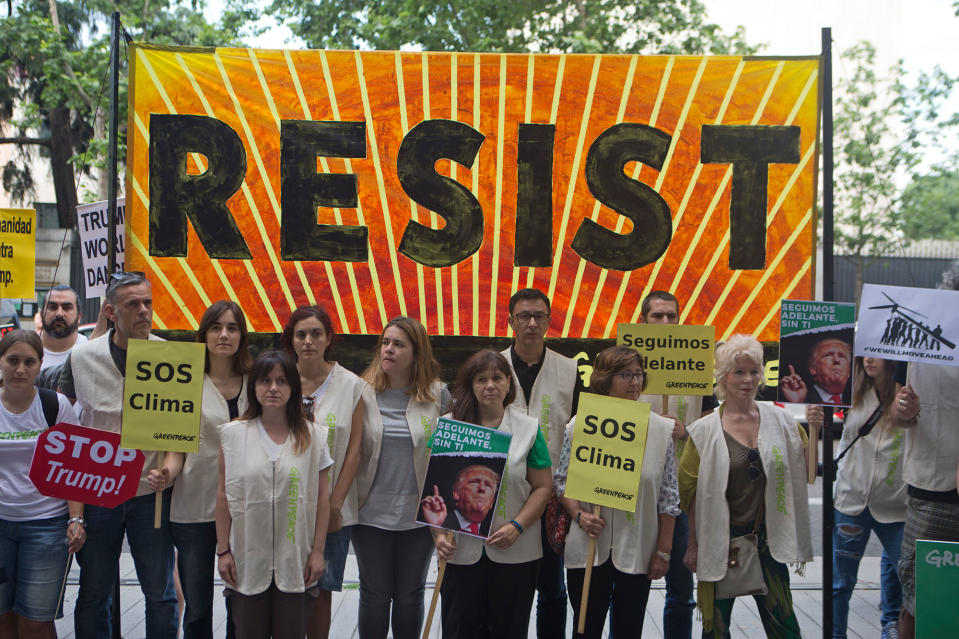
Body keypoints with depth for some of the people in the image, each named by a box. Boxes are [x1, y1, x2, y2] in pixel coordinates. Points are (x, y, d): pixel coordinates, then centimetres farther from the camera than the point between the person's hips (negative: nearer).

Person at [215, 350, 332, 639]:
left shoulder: (313, 436, 2)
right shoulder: (234, 434, 2)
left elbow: (322, 497, 3)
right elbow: (223, 496, 4)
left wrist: (318, 550, 0)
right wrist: (223, 550, 1)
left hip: (296, 561, 0)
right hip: (247, 560, 0)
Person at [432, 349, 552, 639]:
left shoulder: (528, 428, 2)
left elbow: (543, 486, 2)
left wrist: (517, 526, -11)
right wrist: (438, 533, -8)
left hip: (514, 553, 0)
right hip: (460, 550, 0)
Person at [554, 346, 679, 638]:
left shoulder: (661, 429, -1)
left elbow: (668, 497, 0)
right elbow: (561, 480, 5)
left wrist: (663, 551, -1)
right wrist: (579, 514, -12)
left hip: (637, 553, 0)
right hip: (587, 548, 0)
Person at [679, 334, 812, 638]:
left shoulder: (780, 421, 4)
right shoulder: (704, 431, -3)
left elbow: (804, 468, 11)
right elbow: (690, 490, -1)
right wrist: (693, 544, -2)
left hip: (767, 538, 2)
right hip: (720, 541, -2)